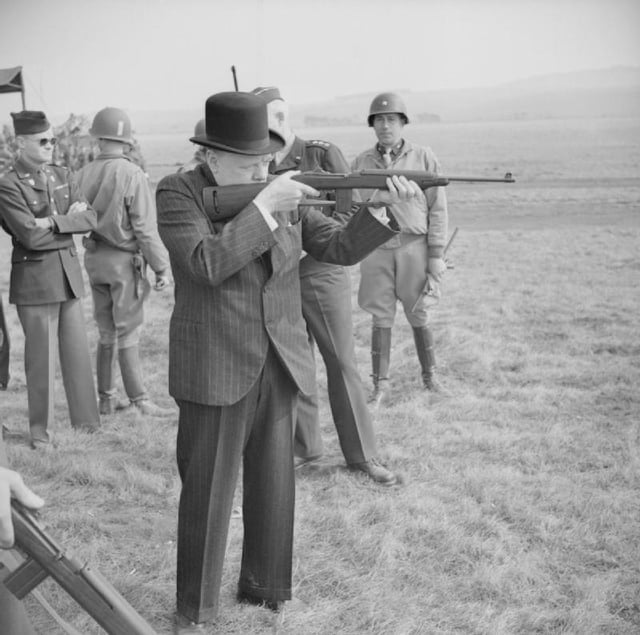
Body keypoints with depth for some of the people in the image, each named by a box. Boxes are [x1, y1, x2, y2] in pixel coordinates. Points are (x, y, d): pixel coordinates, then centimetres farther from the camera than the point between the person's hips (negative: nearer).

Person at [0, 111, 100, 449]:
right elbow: (30, 236, -20)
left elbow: (90, 218, -1)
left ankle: (86, 418, 25)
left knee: (77, 351, 12)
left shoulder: (61, 176, 9)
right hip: (35, 278, -6)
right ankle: (39, 429, 18)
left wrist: (52, 222, -14)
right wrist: (69, 220, -11)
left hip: (69, 273, 6)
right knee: (41, 357, 3)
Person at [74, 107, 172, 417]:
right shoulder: (131, 175, -15)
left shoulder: (82, 175, 0)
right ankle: (139, 400, 5)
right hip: (124, 260, -5)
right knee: (128, 334, 1)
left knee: (107, 333, 15)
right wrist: (162, 267, -8)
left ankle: (107, 398, 21)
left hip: (94, 259, 5)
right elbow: (145, 228, -15)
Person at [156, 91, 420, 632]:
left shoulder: (283, 195, 4)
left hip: (279, 367, 5)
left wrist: (382, 207, -17)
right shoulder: (178, 194, -10)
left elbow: (341, 248, 0)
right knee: (207, 493, 5)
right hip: (216, 371, -4)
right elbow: (207, 264, -25)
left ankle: (264, 589, 33)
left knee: (274, 487, 14)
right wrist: (265, 205, -25)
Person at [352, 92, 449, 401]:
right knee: (381, 318, 4)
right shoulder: (361, 162, 5)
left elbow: (437, 209, -1)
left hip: (414, 246, -1)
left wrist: (437, 254, -5)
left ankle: (429, 375, 24)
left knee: (419, 316, 7)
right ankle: (379, 383, 12)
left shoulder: (424, 158, -1)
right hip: (376, 248, 1)